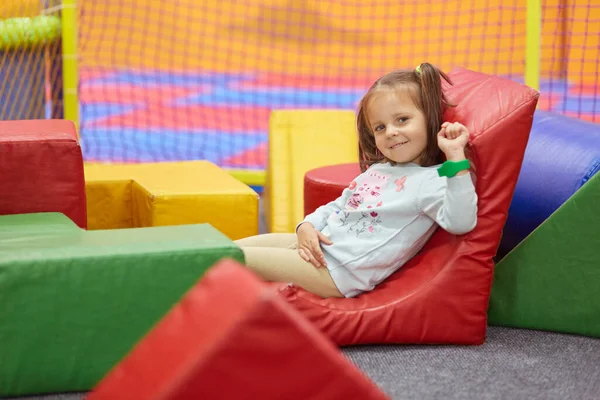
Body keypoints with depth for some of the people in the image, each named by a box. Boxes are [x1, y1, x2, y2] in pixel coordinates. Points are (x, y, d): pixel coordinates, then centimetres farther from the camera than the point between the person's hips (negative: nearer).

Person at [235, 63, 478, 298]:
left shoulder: (432, 182, -14)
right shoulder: (378, 170, 14)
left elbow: (460, 223, -32)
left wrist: (456, 156, -35)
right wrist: (307, 226, 3)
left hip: (339, 269, -9)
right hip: (318, 245, 9)